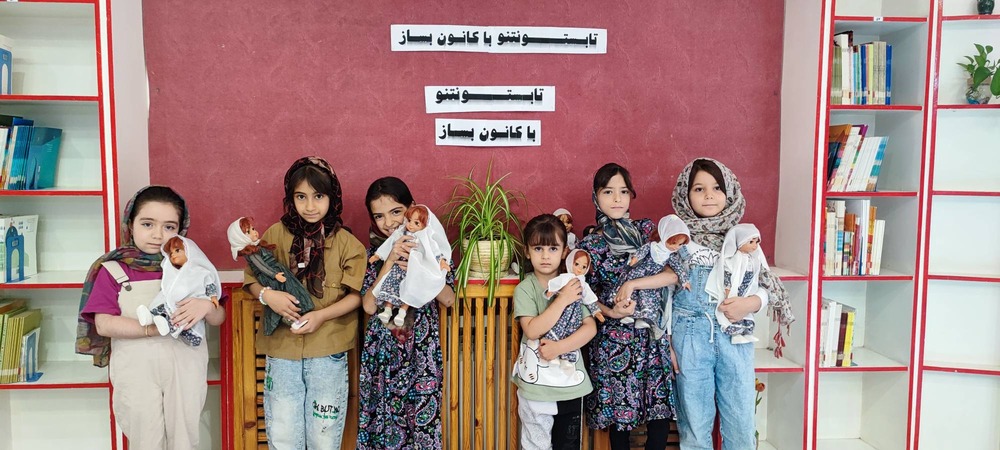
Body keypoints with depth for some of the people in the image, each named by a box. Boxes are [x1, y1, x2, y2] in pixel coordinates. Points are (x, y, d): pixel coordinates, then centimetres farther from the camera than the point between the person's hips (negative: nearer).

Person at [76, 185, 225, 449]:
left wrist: (206, 306, -18)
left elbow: (218, 318, 5)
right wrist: (152, 328, -21)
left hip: (186, 365, 2)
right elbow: (104, 324, -10)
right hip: (136, 369, -1)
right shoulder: (113, 270, -1)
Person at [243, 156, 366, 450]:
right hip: (281, 348, 2)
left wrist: (322, 315, -18)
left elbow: (356, 294, -4)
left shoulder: (347, 243, -4)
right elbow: (251, 277, 7)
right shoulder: (276, 235, 1)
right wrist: (266, 295, -13)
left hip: (328, 351, -1)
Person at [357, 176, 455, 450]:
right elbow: (369, 305, -10)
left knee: (422, 416, 3)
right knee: (382, 417, 6)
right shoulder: (373, 252, 2)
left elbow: (448, 299, -5)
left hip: (422, 348, -1)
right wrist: (390, 261, -17)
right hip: (383, 348, 1)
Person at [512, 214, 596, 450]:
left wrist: (559, 347, -17)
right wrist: (562, 299, -21)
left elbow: (591, 327, -4)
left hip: (571, 382, 2)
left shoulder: (573, 285, 0)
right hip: (536, 384, -2)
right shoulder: (525, 289, -7)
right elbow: (532, 330, -18)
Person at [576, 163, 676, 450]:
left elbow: (674, 273, -6)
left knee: (661, 410, 4)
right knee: (619, 413, 5)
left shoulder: (646, 232, 5)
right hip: (614, 339, -2)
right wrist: (611, 312, -15)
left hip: (653, 335, 3)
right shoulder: (591, 244, -3)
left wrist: (633, 284, -16)